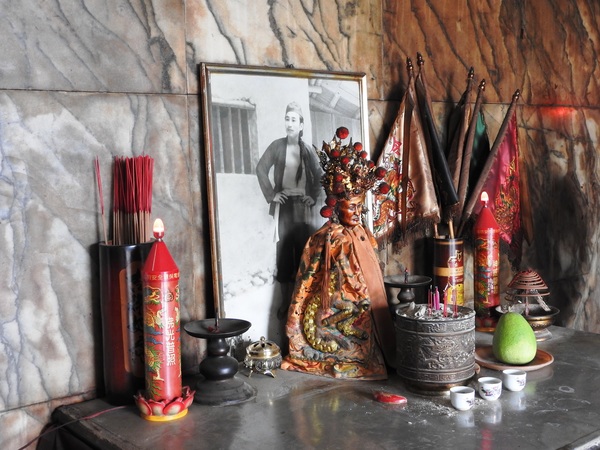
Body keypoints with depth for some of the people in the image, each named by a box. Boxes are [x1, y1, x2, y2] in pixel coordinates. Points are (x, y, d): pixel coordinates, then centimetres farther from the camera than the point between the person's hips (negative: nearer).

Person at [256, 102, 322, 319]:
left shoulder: (308, 151, 10)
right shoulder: (277, 146, 2)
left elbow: (318, 176, 19)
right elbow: (261, 168, -2)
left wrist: (314, 197, 7)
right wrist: (271, 195, -7)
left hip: (303, 205, 2)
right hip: (284, 204, -2)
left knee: (303, 250, 2)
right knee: (284, 250, -2)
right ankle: (285, 301, 3)